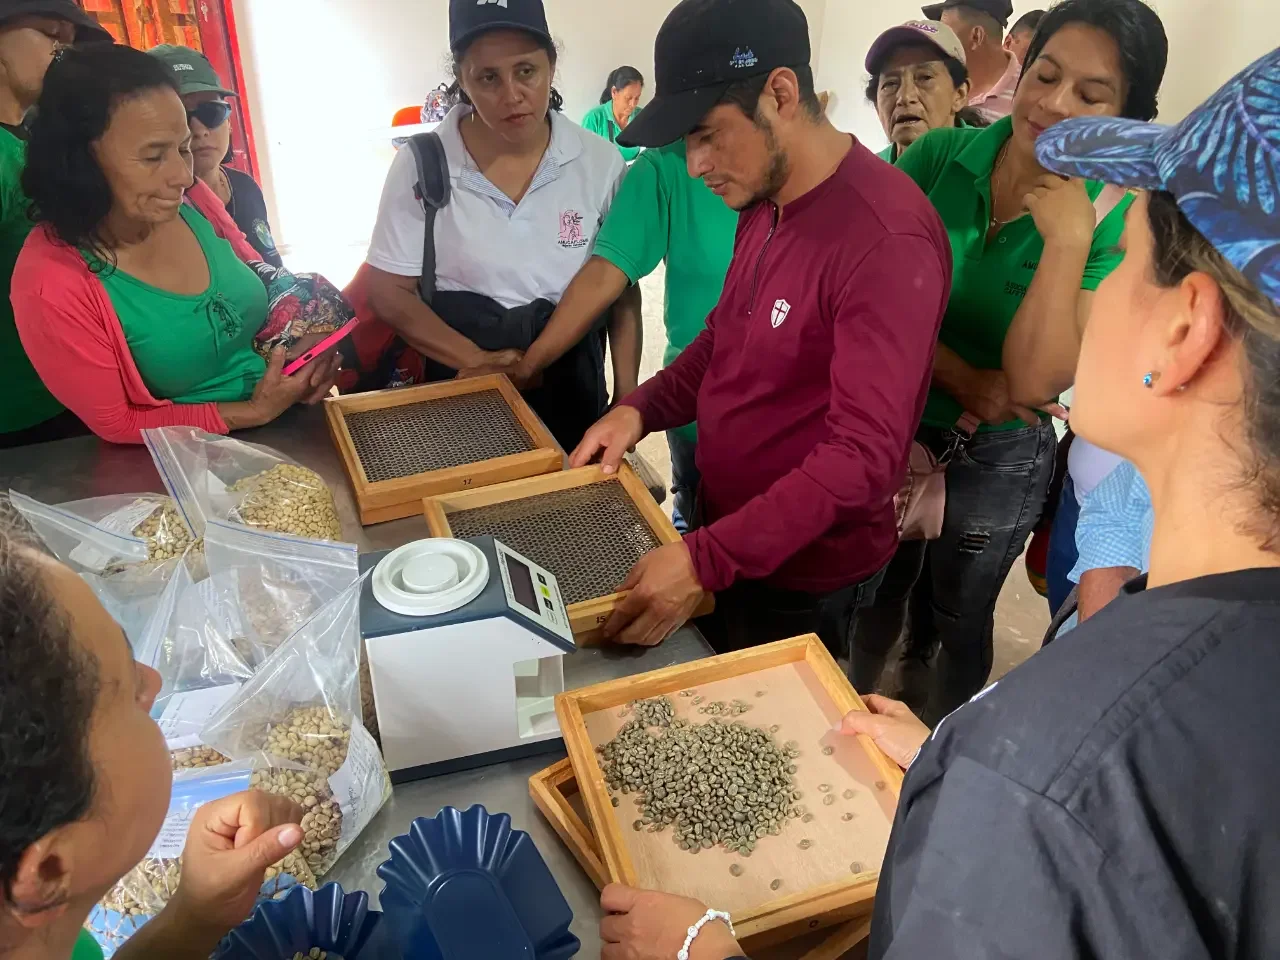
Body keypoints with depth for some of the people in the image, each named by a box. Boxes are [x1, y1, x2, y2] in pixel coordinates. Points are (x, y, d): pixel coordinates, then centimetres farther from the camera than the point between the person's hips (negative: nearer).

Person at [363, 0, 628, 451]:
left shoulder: (600, 162, -7)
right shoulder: (420, 166, -10)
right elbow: (390, 292, -5)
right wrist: (478, 360, -16)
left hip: (571, 390, 1)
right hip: (461, 392, -1)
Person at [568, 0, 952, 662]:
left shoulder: (887, 239, -28)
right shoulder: (763, 203, 2)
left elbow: (863, 453, -31)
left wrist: (706, 560, -33)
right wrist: (641, 409, -3)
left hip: (802, 576, -8)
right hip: (722, 527, 8)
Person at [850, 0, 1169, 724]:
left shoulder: (1115, 225, -16)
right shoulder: (939, 156, -12)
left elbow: (1032, 381, -24)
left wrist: (1067, 238, -30)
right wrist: (963, 380, -21)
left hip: (997, 460, -1)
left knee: (957, 618, 20)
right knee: (875, 600, 22)